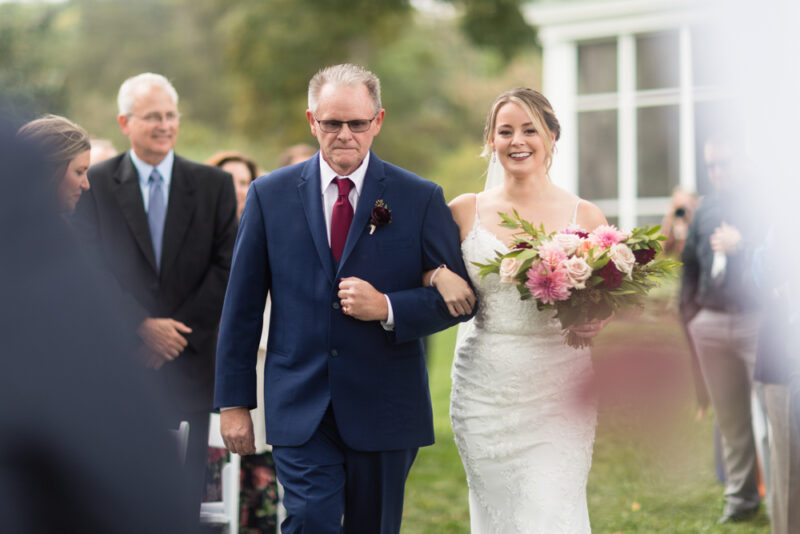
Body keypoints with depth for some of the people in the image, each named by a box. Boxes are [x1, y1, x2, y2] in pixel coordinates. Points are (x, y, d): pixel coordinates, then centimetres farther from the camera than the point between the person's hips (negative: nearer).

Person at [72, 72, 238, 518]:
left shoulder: (214, 185, 6)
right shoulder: (94, 185, 3)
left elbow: (227, 267, 0)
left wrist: (179, 332, -8)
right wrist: (143, 326, -13)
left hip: (189, 362, 1)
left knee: (186, 497, 3)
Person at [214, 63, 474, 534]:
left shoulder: (421, 199, 1)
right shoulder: (270, 195, 4)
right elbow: (242, 305, 6)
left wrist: (387, 308, -15)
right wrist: (234, 401, 3)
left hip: (385, 409, 1)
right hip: (300, 409, 0)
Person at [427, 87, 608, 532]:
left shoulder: (585, 216, 3)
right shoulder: (465, 211, 5)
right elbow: (420, 270, 16)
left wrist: (598, 321, -12)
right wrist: (440, 276, -7)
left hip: (558, 392, -1)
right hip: (485, 391, 2)